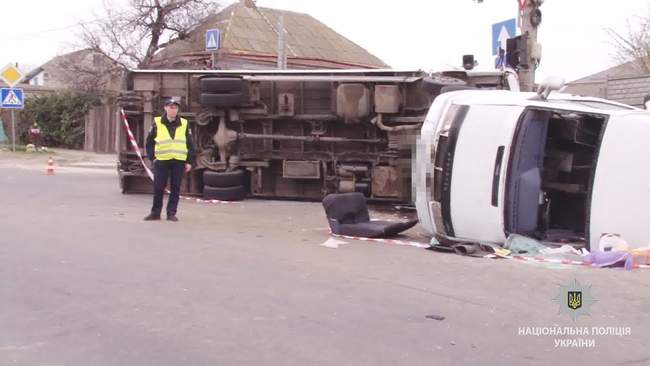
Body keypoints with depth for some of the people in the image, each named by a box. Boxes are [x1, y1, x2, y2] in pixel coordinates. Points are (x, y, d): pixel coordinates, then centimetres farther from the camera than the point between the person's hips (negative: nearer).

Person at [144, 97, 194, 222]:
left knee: (175, 189, 3)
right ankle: (155, 212, 11)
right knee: (158, 188, 0)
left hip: (179, 161, 1)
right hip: (161, 161, -1)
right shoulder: (157, 123, 3)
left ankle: (171, 213, 11)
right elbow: (150, 142, 9)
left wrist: (189, 161, 4)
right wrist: (152, 157, -1)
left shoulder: (184, 124, 7)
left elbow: (190, 144, 10)